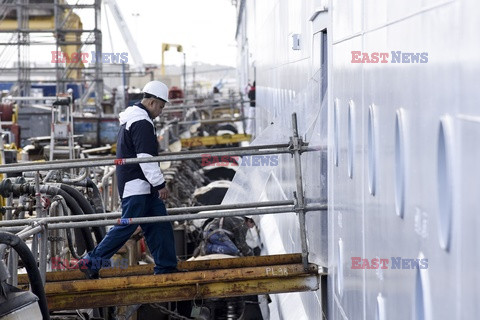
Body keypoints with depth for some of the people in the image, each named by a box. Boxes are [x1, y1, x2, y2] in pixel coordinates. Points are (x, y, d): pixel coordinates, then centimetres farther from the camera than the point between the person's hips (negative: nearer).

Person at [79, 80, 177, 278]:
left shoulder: (130, 119, 18)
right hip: (136, 186, -11)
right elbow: (146, 158, -21)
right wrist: (160, 184, -17)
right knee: (127, 225, -9)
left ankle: (166, 267, 10)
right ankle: (92, 262, -5)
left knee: (160, 225, 8)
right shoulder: (142, 123, -15)